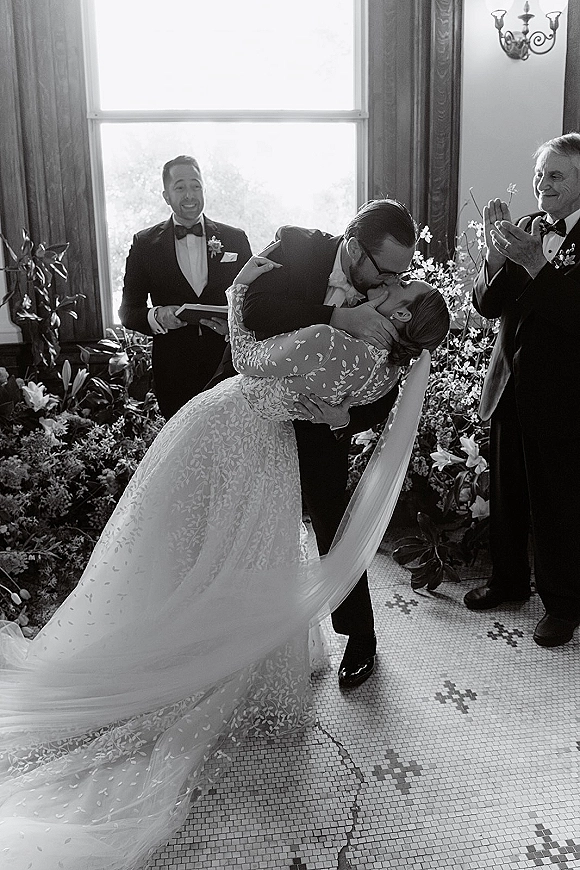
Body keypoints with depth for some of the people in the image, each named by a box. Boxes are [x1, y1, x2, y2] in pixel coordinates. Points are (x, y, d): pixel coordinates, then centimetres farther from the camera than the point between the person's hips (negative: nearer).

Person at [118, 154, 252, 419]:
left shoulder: (235, 238, 6)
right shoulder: (145, 243, 5)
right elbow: (128, 311, 5)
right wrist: (157, 316, -17)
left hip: (229, 367, 0)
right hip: (174, 374, 0)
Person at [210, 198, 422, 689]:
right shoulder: (297, 248, -17)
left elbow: (383, 399, -11)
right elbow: (255, 308, -33)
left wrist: (345, 418, -33)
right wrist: (340, 318, -41)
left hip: (319, 426, 0)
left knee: (334, 529, 1)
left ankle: (360, 640, 23)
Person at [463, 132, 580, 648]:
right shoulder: (528, 228, 6)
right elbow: (488, 304, 0)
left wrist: (533, 261, -29)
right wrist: (497, 255, -16)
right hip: (511, 386, 6)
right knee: (507, 490, 17)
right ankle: (509, 580, 36)